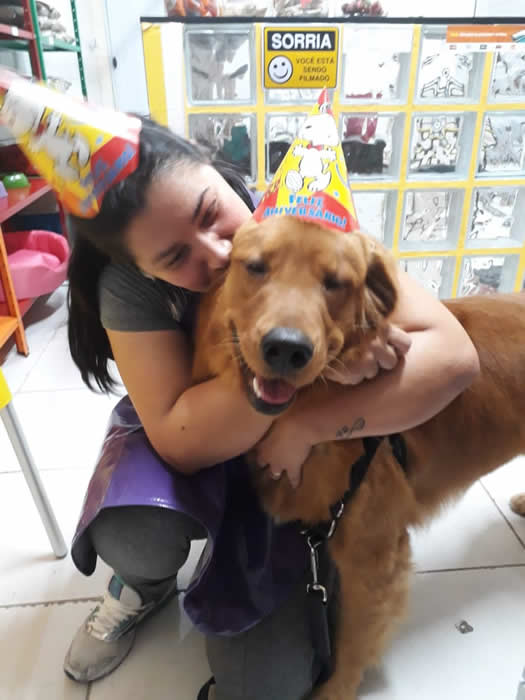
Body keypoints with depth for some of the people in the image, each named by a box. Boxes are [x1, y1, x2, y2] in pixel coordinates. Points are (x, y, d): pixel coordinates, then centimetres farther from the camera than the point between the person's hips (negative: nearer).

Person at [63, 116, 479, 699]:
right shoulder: (130, 283, -24)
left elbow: (453, 355, -30)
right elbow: (182, 442, -30)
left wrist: (309, 425, -35)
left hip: (291, 473, 0)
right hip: (194, 460, 1)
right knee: (132, 533, -34)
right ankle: (144, 586, 6)